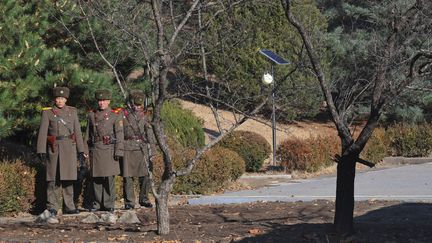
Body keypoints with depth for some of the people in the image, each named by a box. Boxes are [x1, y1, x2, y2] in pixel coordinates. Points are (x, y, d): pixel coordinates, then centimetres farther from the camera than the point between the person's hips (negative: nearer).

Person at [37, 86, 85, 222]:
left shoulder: (72, 112, 10)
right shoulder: (47, 113, 2)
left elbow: (78, 131, 10)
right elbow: (42, 132, -2)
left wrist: (81, 149, 5)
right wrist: (41, 150, -10)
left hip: (70, 147, 3)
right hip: (54, 148, -2)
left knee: (68, 178, 5)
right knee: (53, 179, -4)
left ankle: (69, 207, 12)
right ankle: (52, 207, -3)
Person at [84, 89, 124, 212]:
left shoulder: (115, 116, 1)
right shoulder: (92, 115, 12)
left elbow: (119, 135, -3)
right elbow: (88, 134, 16)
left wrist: (118, 152, -10)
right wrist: (86, 150, 10)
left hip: (109, 149, -3)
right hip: (95, 150, 4)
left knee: (109, 178, -4)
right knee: (96, 178, 5)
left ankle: (109, 204, 1)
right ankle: (98, 203, 12)